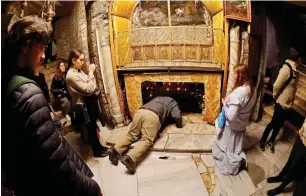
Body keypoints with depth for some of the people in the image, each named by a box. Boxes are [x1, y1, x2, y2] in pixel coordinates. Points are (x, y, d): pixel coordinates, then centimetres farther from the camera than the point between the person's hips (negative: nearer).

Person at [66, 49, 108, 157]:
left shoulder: (78, 71, 5)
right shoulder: (71, 75, -24)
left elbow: (91, 86, 9)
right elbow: (88, 90, -25)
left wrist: (90, 73, -7)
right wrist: (91, 72, -20)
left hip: (86, 103, 9)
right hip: (81, 106, -9)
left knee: (93, 126, 20)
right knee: (91, 128, 7)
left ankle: (98, 146, 37)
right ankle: (96, 150, 25)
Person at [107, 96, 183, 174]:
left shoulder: (157, 98, 44)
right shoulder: (172, 102, 29)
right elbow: (177, 117, 15)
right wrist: (179, 125, 35)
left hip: (140, 112, 6)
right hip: (152, 115, -6)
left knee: (132, 134, 12)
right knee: (147, 140, -13)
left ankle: (115, 149, -9)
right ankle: (130, 158, -36)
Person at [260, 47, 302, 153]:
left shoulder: (294, 69, 3)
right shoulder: (287, 69, -25)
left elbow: (292, 86, 9)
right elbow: (276, 86, -24)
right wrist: (276, 97, -9)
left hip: (288, 103, 8)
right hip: (282, 103, -8)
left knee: (279, 124, 19)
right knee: (274, 123, 8)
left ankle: (271, 141, 36)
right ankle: (263, 140, 27)